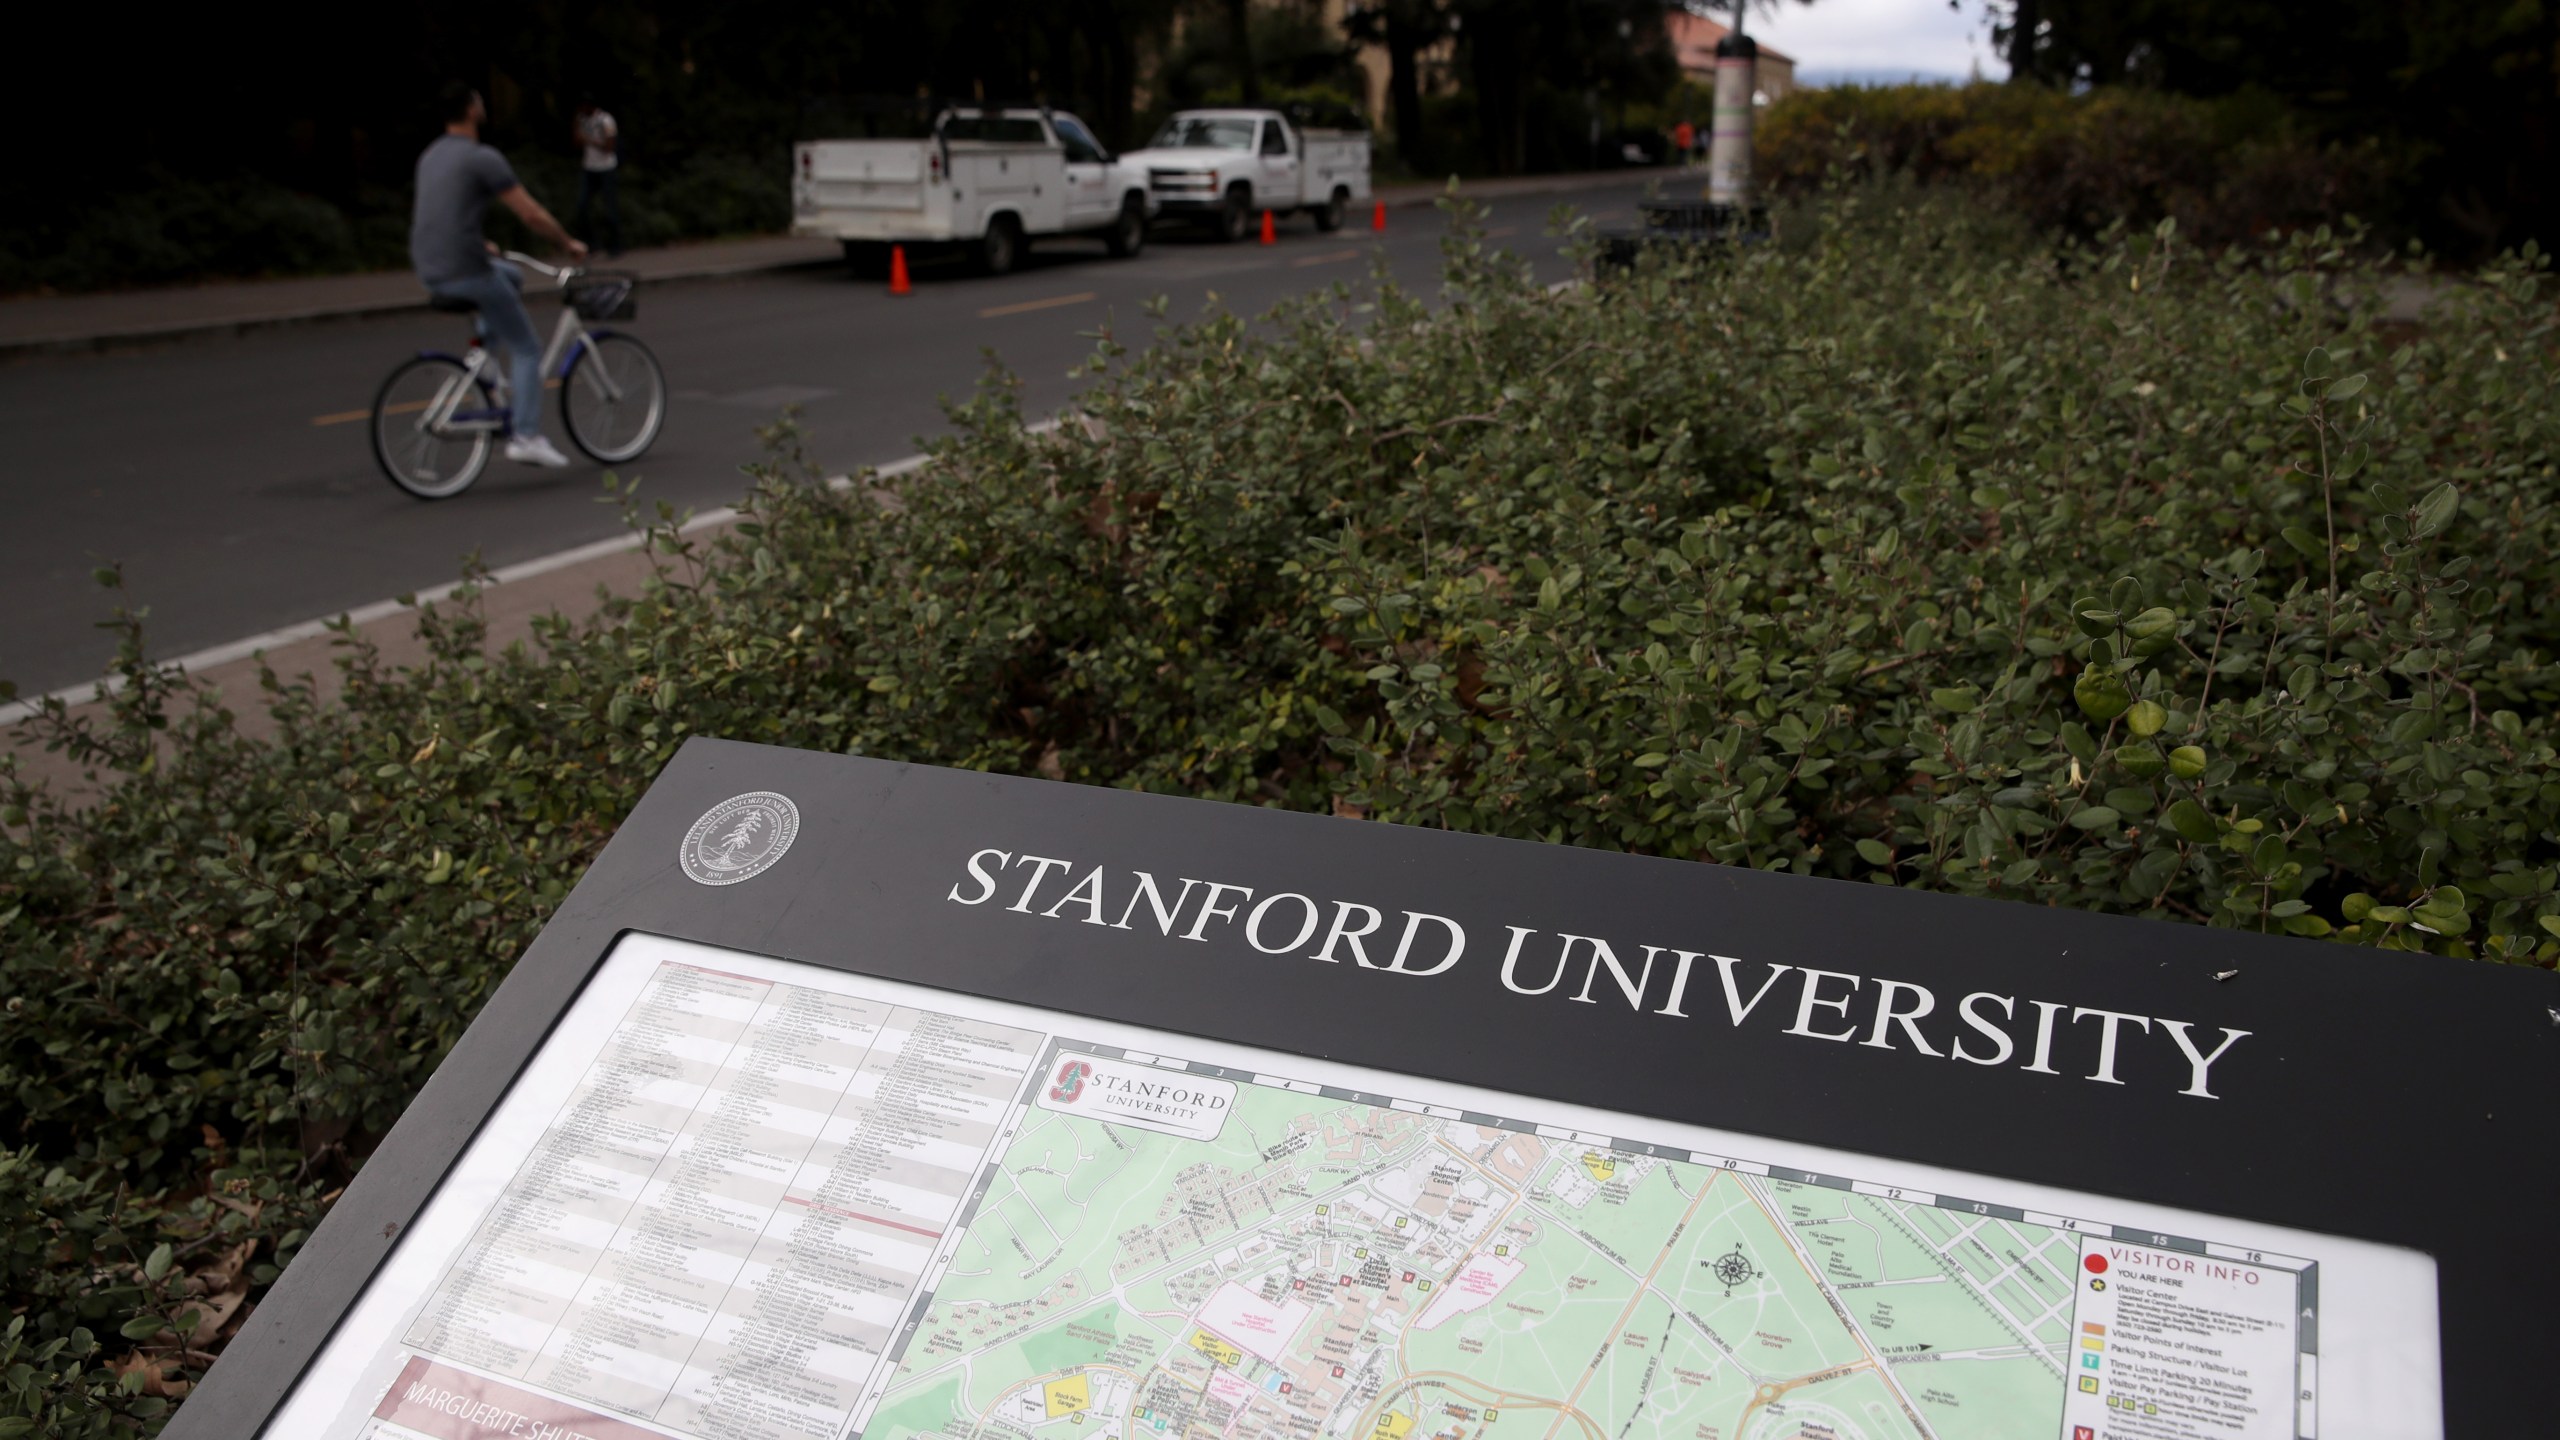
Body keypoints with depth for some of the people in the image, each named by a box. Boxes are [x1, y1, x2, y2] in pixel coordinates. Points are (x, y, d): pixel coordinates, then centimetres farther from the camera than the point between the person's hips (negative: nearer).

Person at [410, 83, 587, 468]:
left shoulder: (430, 157, 16)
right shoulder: (483, 159, -10)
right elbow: (532, 215, -10)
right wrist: (569, 244, 5)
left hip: (429, 273, 8)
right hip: (466, 273, -8)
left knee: (512, 277, 33)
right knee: (526, 348, 3)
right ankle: (526, 436, -4)